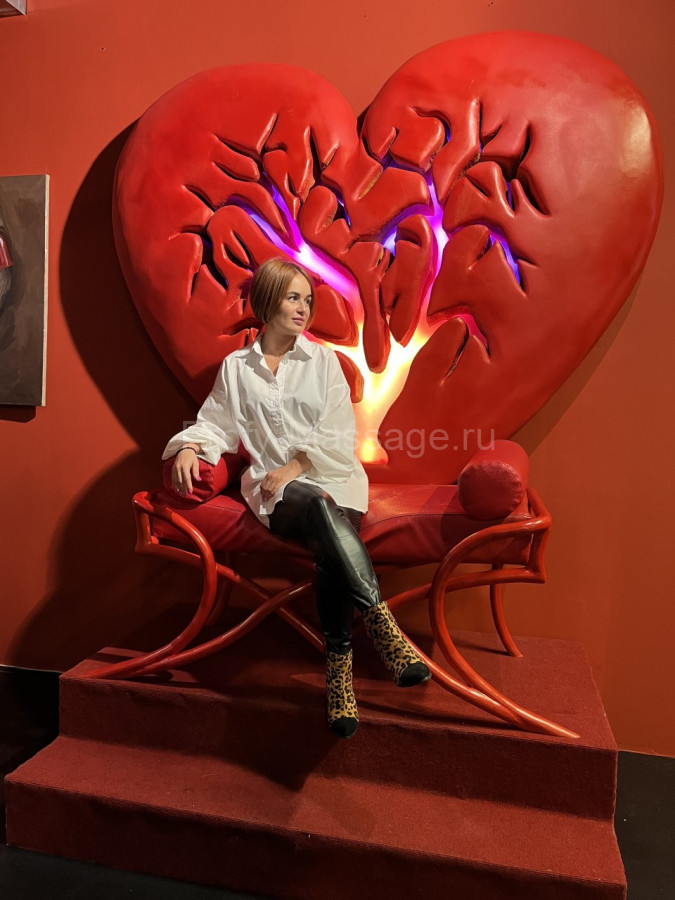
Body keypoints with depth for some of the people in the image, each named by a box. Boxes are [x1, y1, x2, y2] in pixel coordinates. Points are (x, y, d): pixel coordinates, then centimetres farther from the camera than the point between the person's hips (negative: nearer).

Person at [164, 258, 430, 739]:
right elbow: (215, 424, 16)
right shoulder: (236, 367, 15)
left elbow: (338, 433, 4)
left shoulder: (323, 359, 12)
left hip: (332, 478, 1)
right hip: (274, 489, -1)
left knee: (330, 550, -34)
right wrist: (188, 448, -6)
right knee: (320, 508, -38)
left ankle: (339, 664, -27)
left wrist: (296, 466, -9)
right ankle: (383, 625, -40)